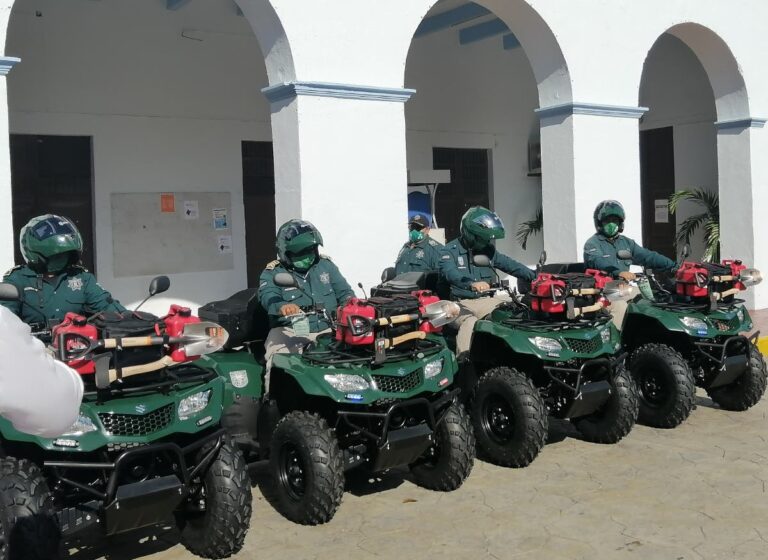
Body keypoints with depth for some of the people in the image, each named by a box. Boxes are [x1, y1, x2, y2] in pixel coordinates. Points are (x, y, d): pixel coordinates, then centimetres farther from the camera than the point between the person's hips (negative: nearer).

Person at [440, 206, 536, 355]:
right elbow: (449, 272, -26)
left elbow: (510, 264, 5)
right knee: (470, 322, -35)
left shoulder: (488, 250, 14)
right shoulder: (450, 250, -6)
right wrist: (471, 284, -46)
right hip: (460, 303, -6)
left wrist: (535, 277, -12)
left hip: (485, 300, 6)